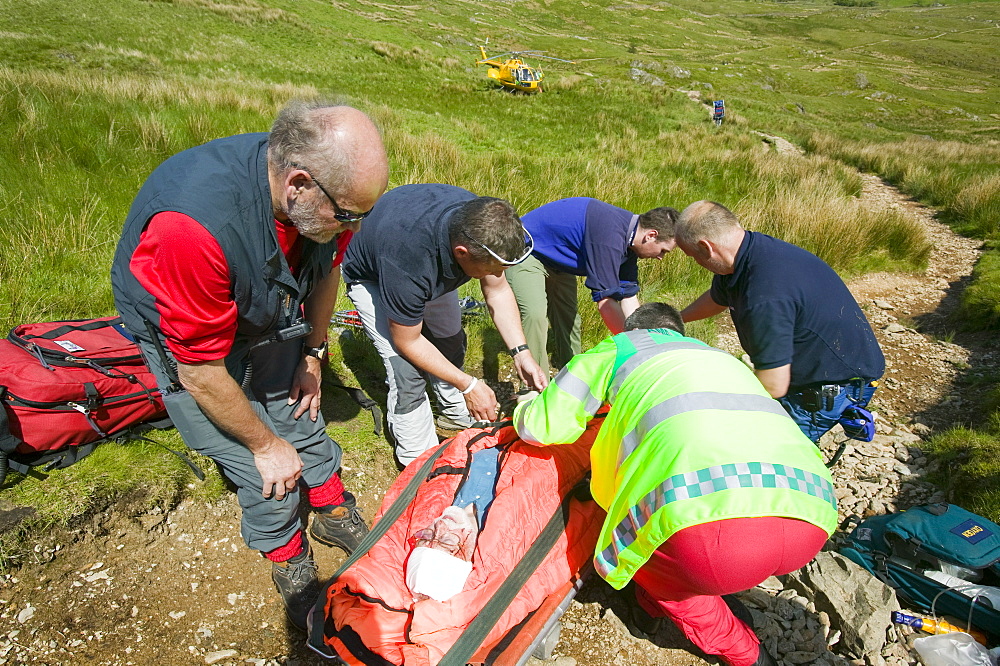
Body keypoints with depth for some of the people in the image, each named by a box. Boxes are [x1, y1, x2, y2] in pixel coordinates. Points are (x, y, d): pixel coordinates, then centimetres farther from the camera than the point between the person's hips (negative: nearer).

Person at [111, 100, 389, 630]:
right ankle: (289, 563, 27)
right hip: (183, 338, -5)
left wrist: (312, 354, 5)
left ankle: (334, 515, 40)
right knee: (261, 472, -1)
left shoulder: (327, 189, -23)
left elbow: (325, 270, 1)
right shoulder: (195, 224, -43)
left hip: (267, 315, 5)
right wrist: (266, 445, -16)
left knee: (301, 416, 15)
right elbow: (200, 373, -30)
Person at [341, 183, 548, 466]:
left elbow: (497, 290, -12)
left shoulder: (481, 222, -30)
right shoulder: (408, 264, -46)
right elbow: (407, 341, -27)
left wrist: (520, 353, -19)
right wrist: (468, 385, -24)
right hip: (371, 277, -6)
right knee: (408, 371, -14)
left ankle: (458, 414, 40)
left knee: (450, 343, 14)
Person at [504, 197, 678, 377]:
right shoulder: (609, 234, -36)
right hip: (527, 252, -10)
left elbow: (628, 296, 0)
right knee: (535, 314, -23)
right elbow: (606, 302, -34)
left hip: (557, 260, 10)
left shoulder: (628, 236, -5)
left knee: (568, 315, 10)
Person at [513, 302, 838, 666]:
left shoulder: (621, 347, 22)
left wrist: (530, 405, 50)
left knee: (624, 545, 25)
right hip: (812, 522, 6)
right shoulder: (720, 356, 36)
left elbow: (540, 426, 25)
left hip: (713, 527, -6)